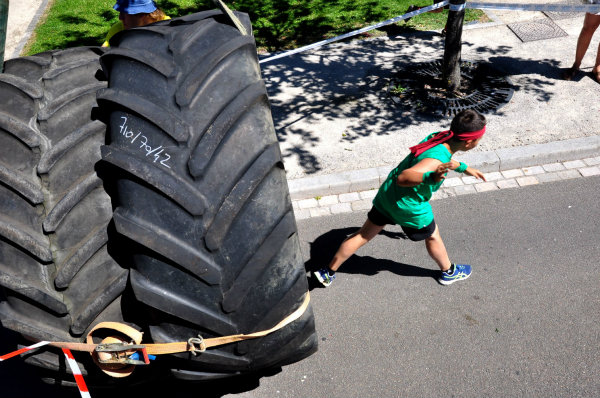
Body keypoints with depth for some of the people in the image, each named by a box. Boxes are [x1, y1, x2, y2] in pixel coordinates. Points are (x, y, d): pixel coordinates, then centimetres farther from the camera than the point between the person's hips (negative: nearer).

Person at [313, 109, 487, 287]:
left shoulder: (438, 136, -6)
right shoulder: (436, 160, -33)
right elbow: (403, 177, -46)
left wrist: (465, 168, 25)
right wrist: (431, 178, -61)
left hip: (386, 194, 8)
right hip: (408, 207, -7)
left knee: (363, 235, 17)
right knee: (433, 237, 22)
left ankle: (328, 273, 29)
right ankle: (448, 272, 50)